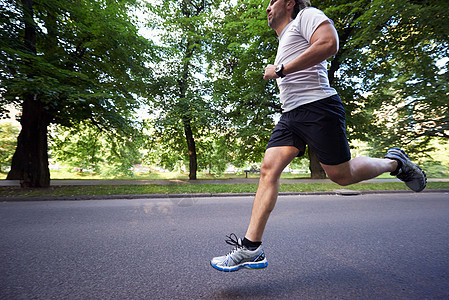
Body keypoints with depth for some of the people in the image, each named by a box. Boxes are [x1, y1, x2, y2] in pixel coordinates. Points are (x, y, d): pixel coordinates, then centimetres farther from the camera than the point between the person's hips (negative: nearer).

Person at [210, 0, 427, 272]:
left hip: (318, 107, -8)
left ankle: (394, 162, 28)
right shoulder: (284, 43, 32)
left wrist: (281, 70, -11)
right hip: (291, 115, 8)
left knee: (341, 175, -3)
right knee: (269, 169, -10)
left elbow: (329, 44, -14)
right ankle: (251, 248, -11)